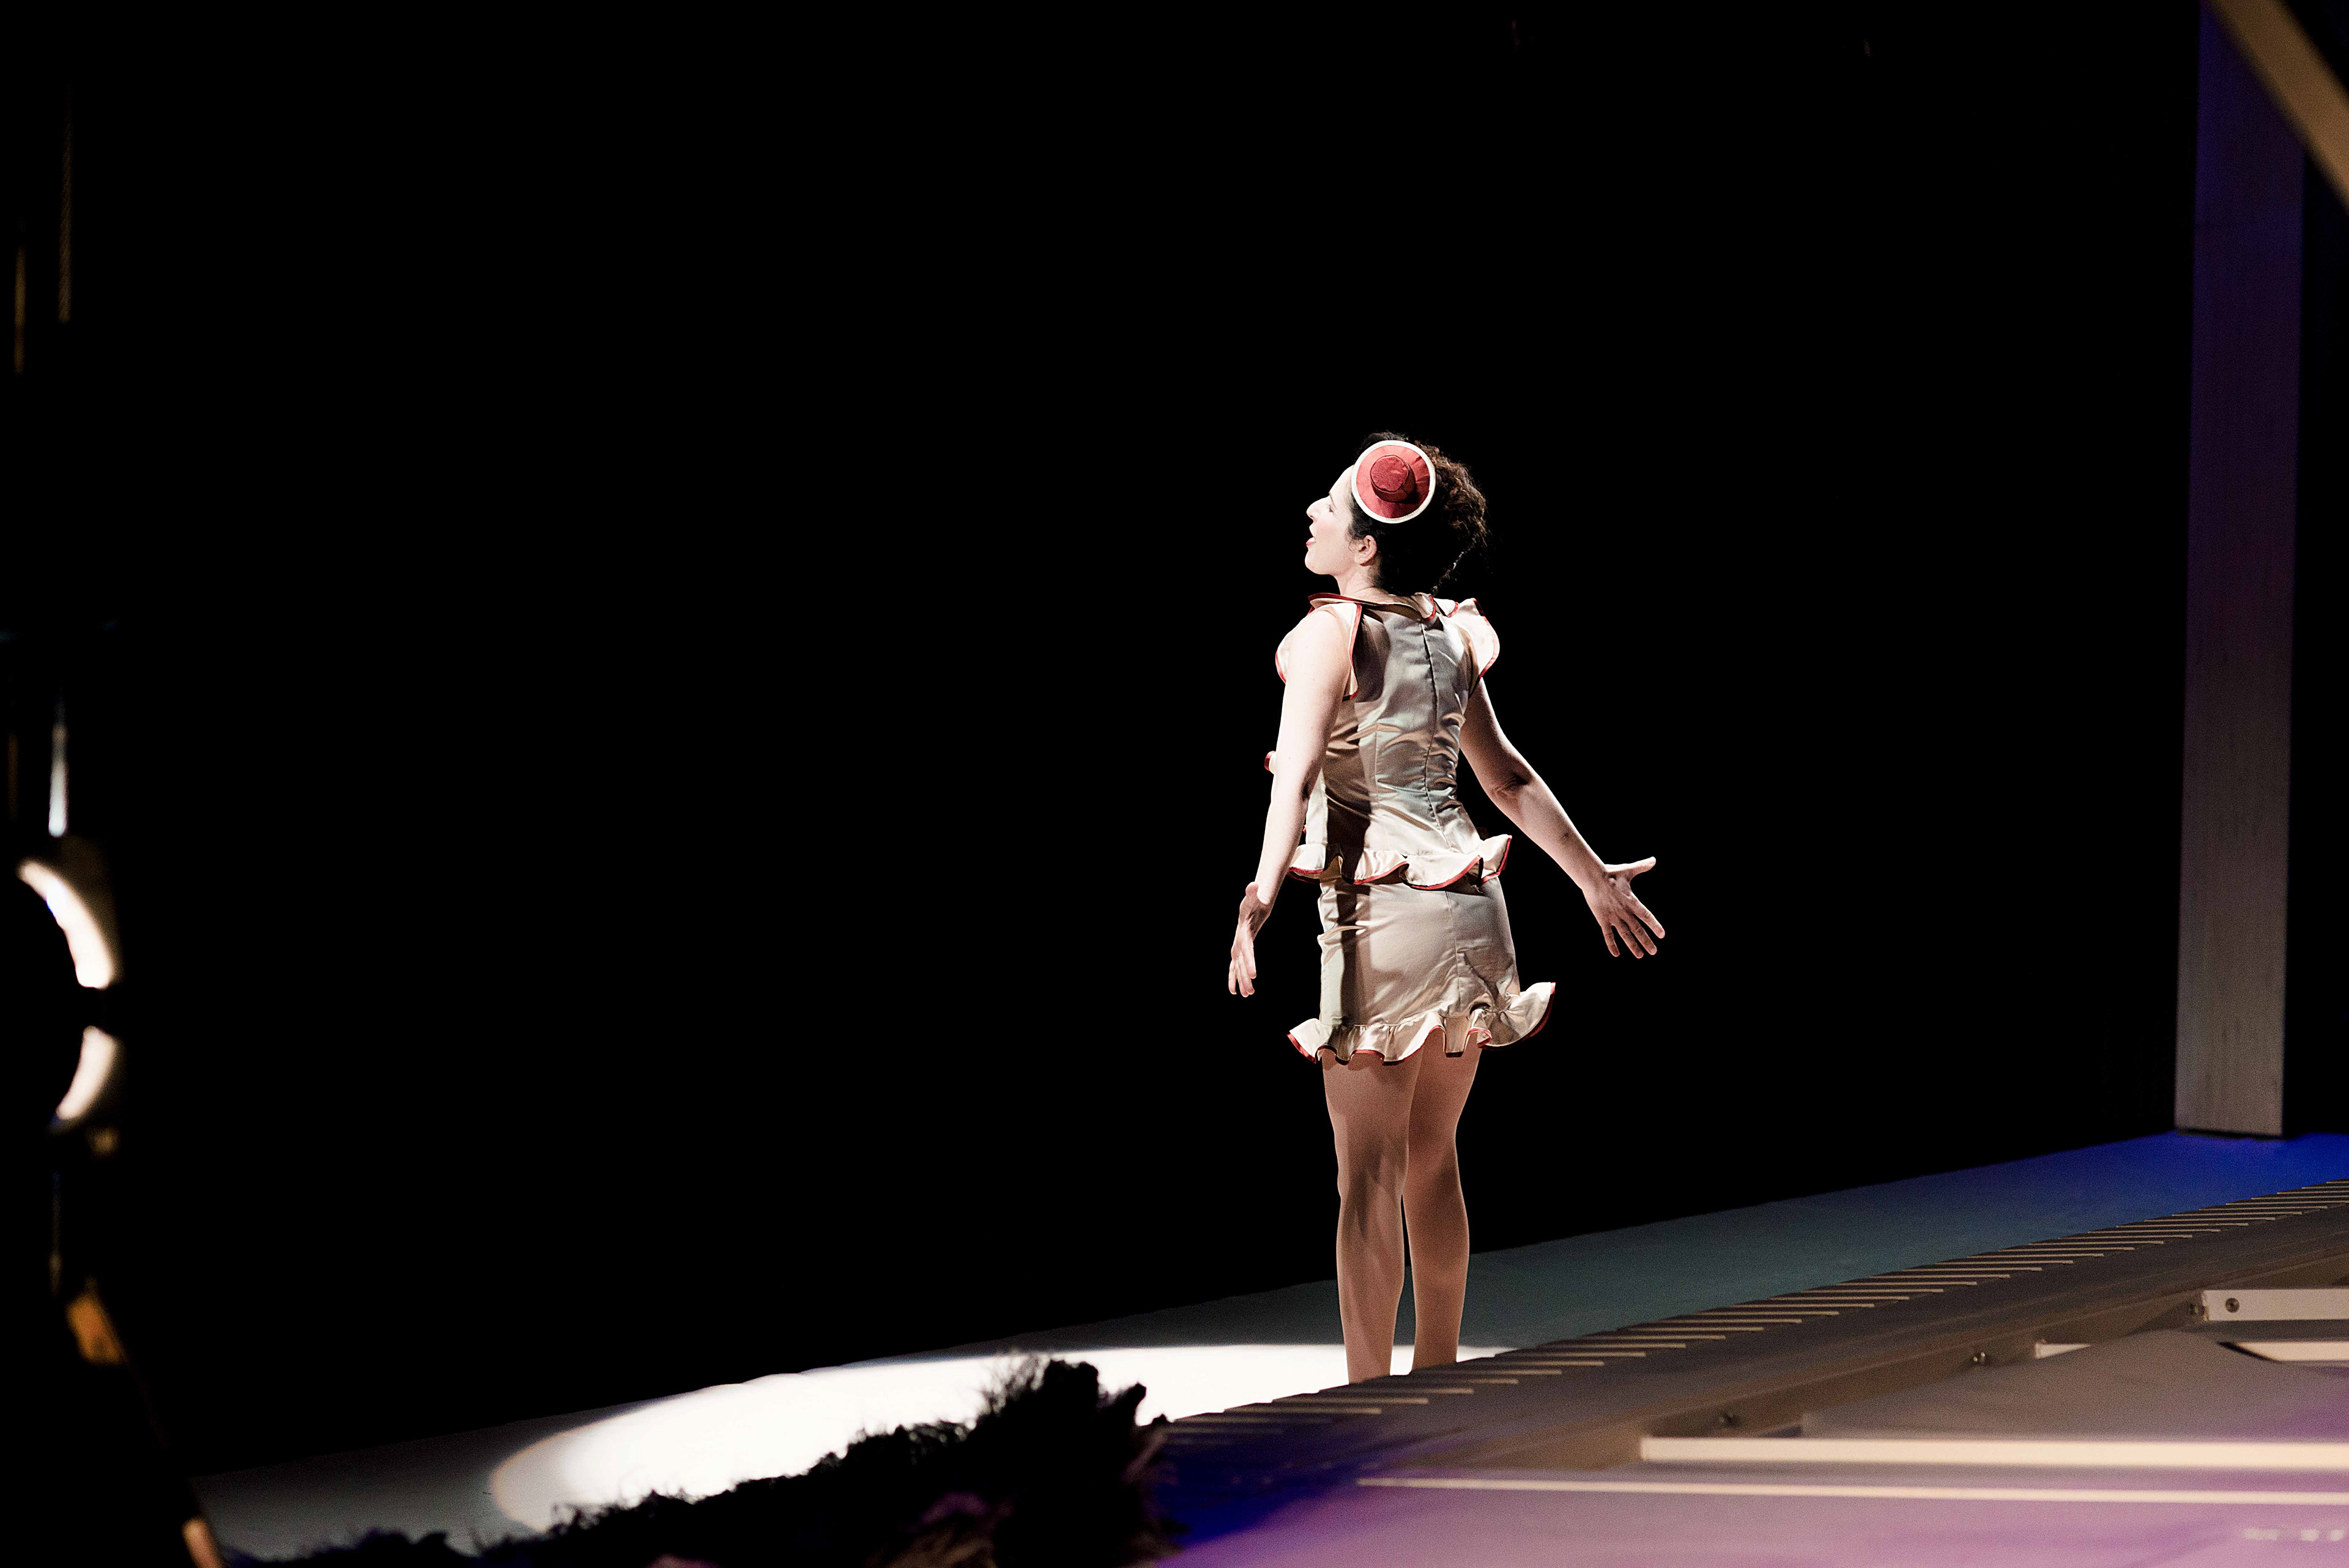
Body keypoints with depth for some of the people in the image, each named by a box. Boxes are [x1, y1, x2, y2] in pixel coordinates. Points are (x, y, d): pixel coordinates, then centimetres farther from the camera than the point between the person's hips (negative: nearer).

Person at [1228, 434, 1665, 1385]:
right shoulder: (1449, 635, 10)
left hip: (1381, 914, -6)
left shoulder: (1332, 631, -9)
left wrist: (1264, 890, -32)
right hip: (1468, 911, 6)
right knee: (1431, 1158, 18)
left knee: (1369, 1173, -2)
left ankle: (1368, 1391, -1)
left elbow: (1298, 770, -23)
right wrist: (1592, 876, 27)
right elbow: (1507, 776, 17)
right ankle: (1438, 1372, 26)